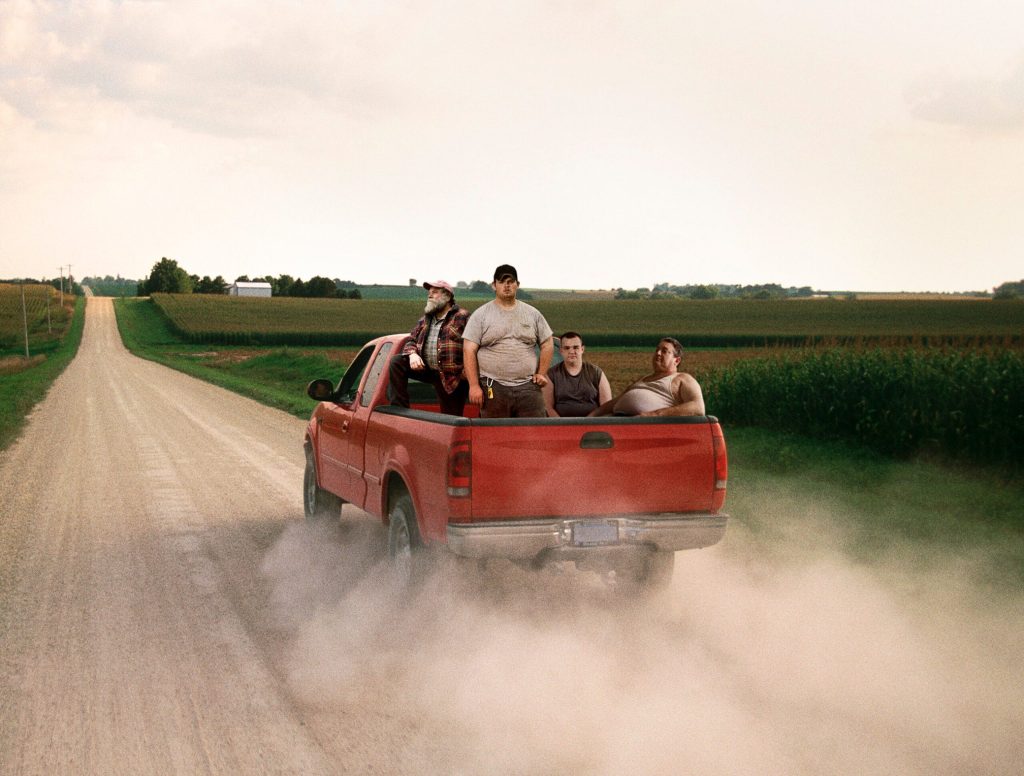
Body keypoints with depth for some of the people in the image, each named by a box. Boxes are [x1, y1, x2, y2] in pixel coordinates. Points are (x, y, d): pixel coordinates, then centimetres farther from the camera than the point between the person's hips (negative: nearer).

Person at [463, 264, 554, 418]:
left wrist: (541, 373, 6)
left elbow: (547, 345, 18)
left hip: (528, 387, 2)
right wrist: (474, 386, -9)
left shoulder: (533, 314, 13)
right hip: (493, 388, -2)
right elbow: (469, 350, -2)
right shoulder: (480, 315, 4)